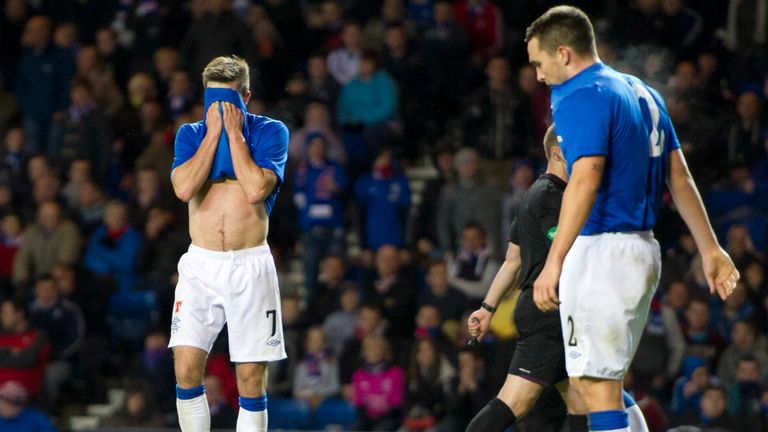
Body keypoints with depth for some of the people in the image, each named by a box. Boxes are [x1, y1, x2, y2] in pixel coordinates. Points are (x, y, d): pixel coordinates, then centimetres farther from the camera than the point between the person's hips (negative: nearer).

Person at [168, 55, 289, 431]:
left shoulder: (269, 132, 2)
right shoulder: (191, 134, 9)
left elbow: (256, 189, -15)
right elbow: (184, 188, -10)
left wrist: (234, 132, -9)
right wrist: (213, 132, -7)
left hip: (251, 266, -2)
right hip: (201, 263, 2)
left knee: (251, 377, -2)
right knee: (186, 367, -11)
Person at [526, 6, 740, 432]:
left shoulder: (580, 98, -11)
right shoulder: (642, 93, 17)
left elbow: (585, 181, -23)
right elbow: (679, 177, 17)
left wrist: (553, 263, -27)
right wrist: (710, 249, 19)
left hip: (601, 252, -9)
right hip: (643, 251, 10)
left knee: (595, 385, -9)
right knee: (601, 383, 16)